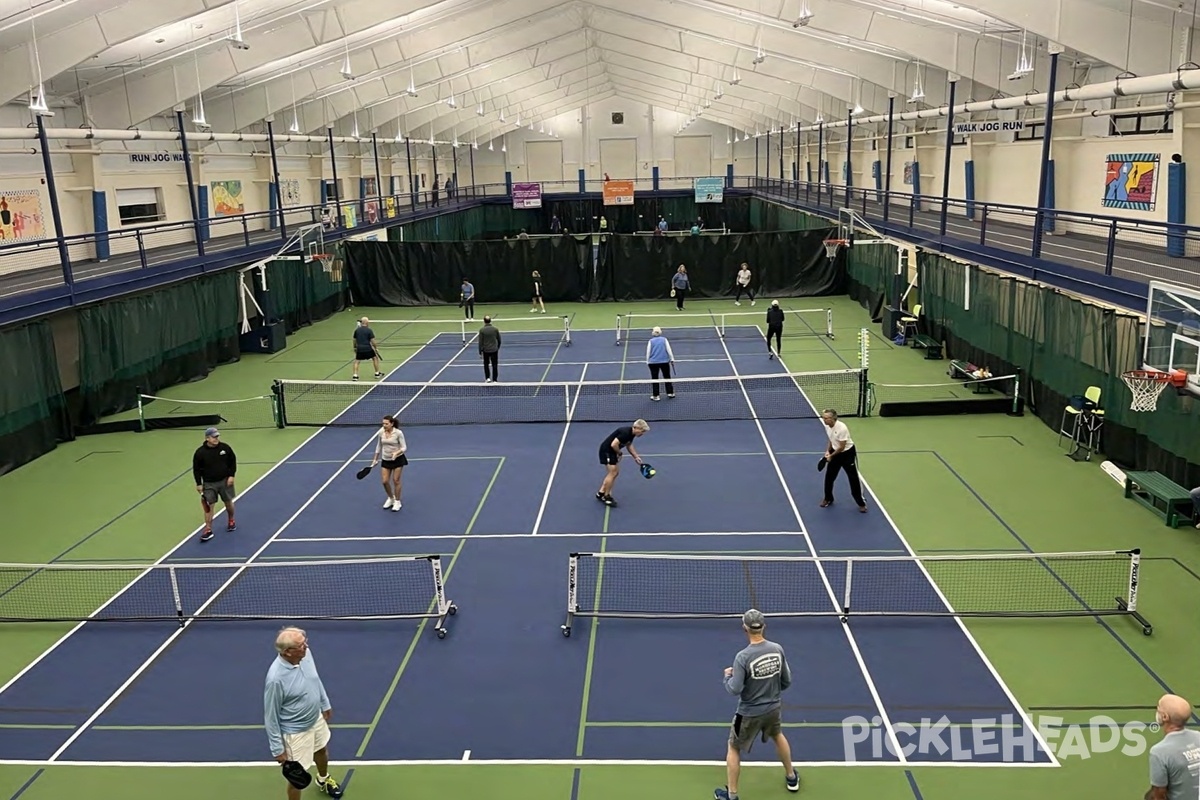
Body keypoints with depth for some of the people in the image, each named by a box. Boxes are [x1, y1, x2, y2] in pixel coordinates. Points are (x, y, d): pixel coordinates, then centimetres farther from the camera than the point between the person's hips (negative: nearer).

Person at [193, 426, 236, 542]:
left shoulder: (225, 447, -7)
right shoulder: (200, 452, -12)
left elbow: (233, 461, 3)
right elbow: (196, 469, -4)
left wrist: (231, 476, -4)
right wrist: (199, 484, -6)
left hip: (225, 481, 2)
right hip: (209, 484, -2)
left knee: (228, 502, 14)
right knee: (209, 506, -2)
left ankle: (231, 521, 39)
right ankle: (208, 530, 3)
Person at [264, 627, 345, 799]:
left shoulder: (305, 653, -16)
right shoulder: (276, 678, -36)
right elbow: (271, 717, -23)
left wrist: (325, 704, 16)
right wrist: (278, 749, -16)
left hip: (317, 719, 8)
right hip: (296, 732, -8)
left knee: (322, 751, 32)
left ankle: (323, 780, 64)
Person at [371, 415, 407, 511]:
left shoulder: (398, 433, -18)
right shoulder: (381, 432, -6)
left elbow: (404, 447, -15)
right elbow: (379, 446, 9)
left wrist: (396, 453, -33)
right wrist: (375, 459, 13)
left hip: (398, 459, -4)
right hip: (385, 460, 4)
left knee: (396, 480, 1)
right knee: (385, 481, 2)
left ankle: (397, 502, 19)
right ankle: (391, 498, 29)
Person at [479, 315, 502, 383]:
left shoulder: (482, 330, -11)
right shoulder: (495, 329, -5)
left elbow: (480, 342, -8)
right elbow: (499, 340, 4)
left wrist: (480, 352, 0)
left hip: (486, 350, -1)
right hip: (494, 350, 1)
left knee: (486, 365, 18)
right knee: (494, 365, 9)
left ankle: (488, 378, 10)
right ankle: (494, 379, 11)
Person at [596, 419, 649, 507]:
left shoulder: (631, 433, 1)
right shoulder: (625, 433, -29)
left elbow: (629, 445, 19)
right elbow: (614, 444, -33)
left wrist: (636, 457, 13)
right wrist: (619, 453, -15)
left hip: (612, 451, 10)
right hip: (606, 450, -10)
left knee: (615, 472, 13)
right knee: (612, 473, -8)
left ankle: (601, 493, 22)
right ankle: (606, 497, 5)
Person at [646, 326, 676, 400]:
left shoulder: (651, 341, -2)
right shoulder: (664, 339, -2)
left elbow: (648, 352, -1)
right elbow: (669, 350, -3)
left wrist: (648, 361, 9)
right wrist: (672, 359, 4)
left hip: (653, 362, -1)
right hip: (664, 361, 1)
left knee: (654, 379, 5)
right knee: (667, 377, 14)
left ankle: (655, 395, 4)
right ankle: (670, 393, 18)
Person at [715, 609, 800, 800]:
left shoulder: (743, 657, -28)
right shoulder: (778, 649, -13)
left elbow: (735, 689, -24)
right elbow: (787, 681, -2)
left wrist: (728, 676, -3)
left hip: (750, 712, -5)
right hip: (774, 707, 5)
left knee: (733, 748, 16)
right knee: (778, 736, 34)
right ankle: (791, 777, 51)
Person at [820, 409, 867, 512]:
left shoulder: (842, 428, -32)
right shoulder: (827, 426, -9)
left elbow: (841, 447, -24)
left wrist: (831, 456, -13)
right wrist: (828, 451, -4)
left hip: (848, 453, -7)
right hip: (835, 452, 7)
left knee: (854, 479, 0)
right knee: (829, 477, 10)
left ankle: (861, 503, 12)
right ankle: (828, 499, 30)